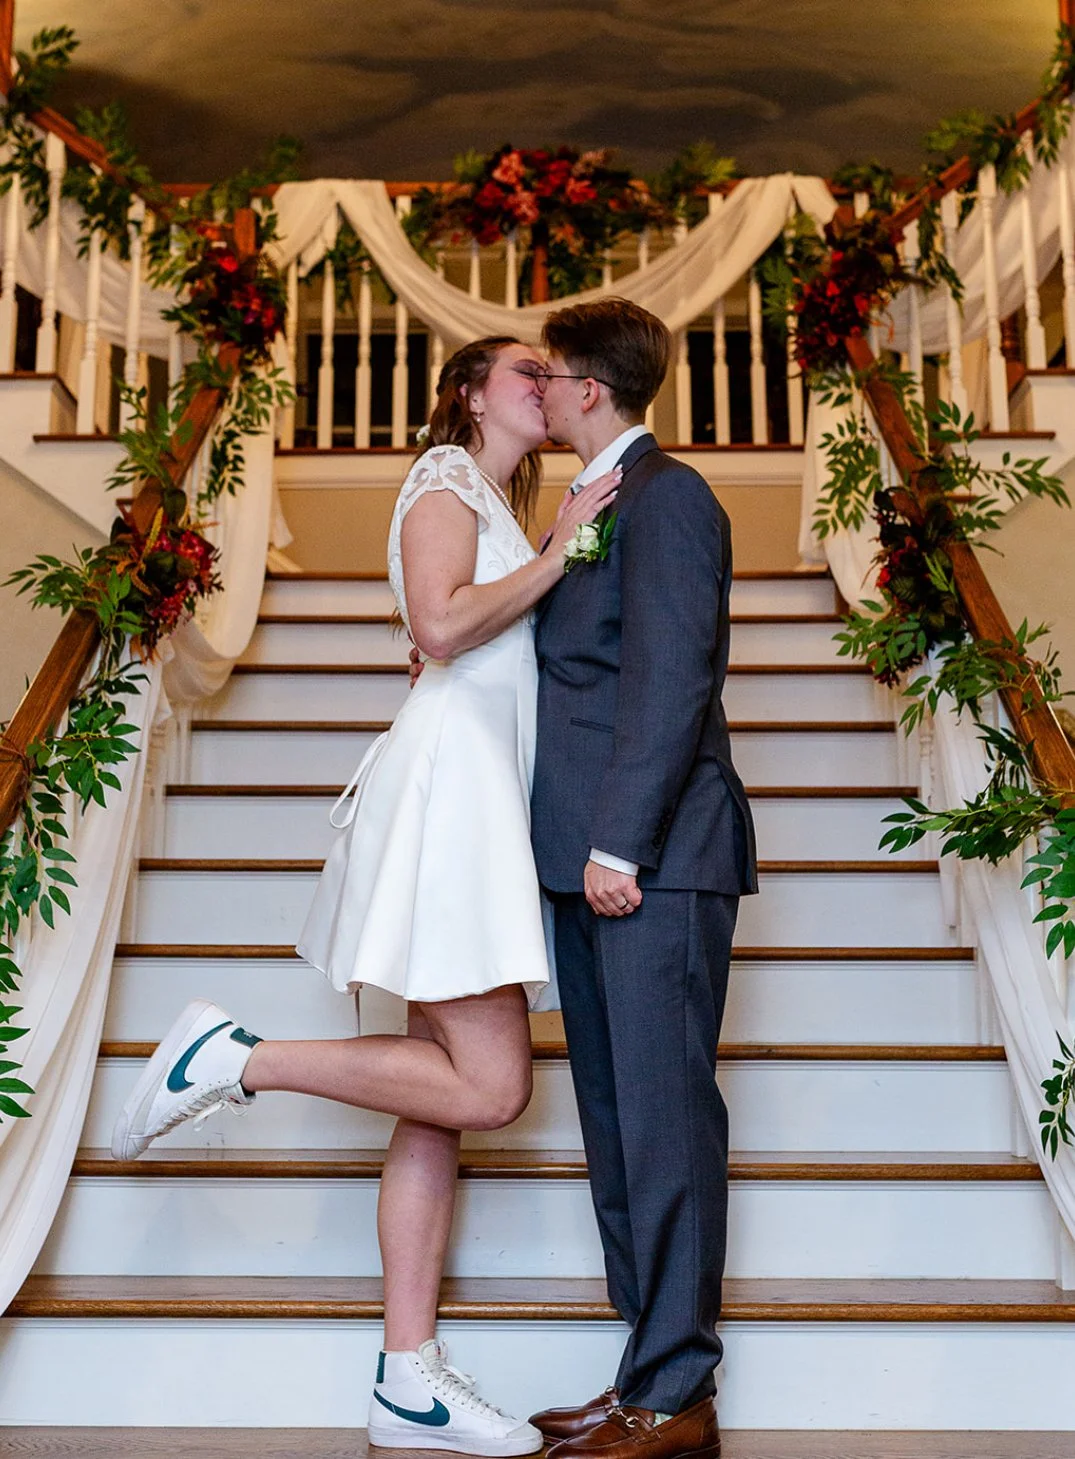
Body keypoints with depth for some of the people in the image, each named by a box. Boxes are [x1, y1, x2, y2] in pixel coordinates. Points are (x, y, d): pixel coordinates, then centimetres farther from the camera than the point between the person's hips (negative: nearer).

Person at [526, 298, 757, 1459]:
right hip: (593, 864, 10)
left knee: (665, 1116, -4)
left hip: (655, 861, -10)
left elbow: (671, 679, -17)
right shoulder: (599, 502, 21)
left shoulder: (664, 495, -8)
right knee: (614, 1116, 12)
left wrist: (621, 844, -20)